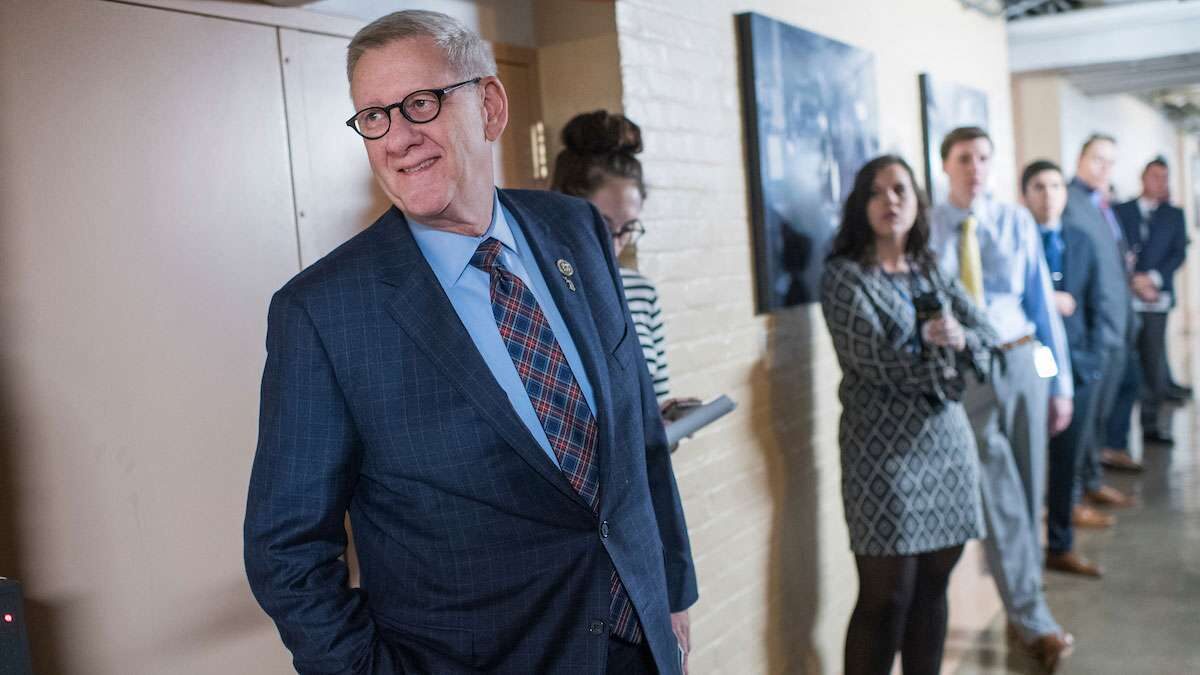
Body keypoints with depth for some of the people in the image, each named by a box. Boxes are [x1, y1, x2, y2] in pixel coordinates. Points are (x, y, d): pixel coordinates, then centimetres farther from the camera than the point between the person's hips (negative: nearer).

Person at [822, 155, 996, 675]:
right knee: (887, 596, -3)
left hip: (947, 437, 6)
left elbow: (985, 333, 7)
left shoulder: (931, 270, 14)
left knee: (934, 584, 12)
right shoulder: (844, 275, -6)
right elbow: (873, 359, -16)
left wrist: (960, 338, -15)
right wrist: (941, 356, -7)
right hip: (885, 447, -6)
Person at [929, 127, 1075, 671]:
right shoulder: (926, 231, -4)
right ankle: (1033, 619, 3)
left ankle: (1019, 609, 27)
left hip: (1021, 361, 3)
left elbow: (1042, 302, 5)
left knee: (1028, 492, 11)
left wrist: (1061, 382, 5)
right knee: (999, 498, -4)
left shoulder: (1017, 222, 3)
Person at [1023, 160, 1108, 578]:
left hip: (1077, 366, 6)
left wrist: (1091, 355, 8)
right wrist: (1046, 305, -17)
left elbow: (1093, 305, 15)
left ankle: (1061, 548, 25)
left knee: (1067, 462, 12)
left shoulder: (1081, 242, 13)